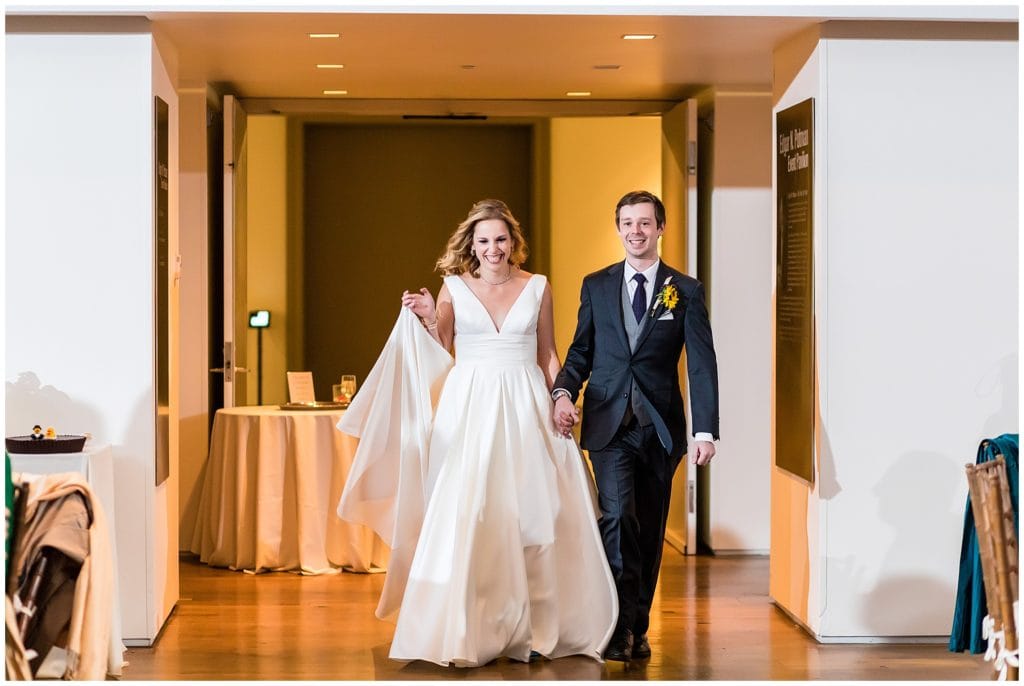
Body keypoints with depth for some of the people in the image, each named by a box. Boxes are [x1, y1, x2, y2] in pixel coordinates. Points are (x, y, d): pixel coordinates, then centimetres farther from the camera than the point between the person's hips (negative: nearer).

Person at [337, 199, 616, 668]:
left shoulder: (537, 288, 7)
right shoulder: (453, 289, 5)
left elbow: (548, 356, 11)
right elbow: (438, 357, 6)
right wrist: (428, 319, -10)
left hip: (525, 411, 1)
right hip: (469, 411, -1)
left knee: (527, 516, 0)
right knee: (465, 518, -5)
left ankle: (528, 630, 9)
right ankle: (463, 633, 2)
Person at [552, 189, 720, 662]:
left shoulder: (686, 291, 2)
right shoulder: (596, 286, 8)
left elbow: (702, 365, -3)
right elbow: (580, 352, 11)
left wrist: (706, 431, -12)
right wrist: (564, 391, -10)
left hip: (660, 427, 0)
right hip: (609, 425, 0)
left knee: (649, 531, 7)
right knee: (617, 517, -16)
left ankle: (637, 628, 20)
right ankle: (620, 626, -8)